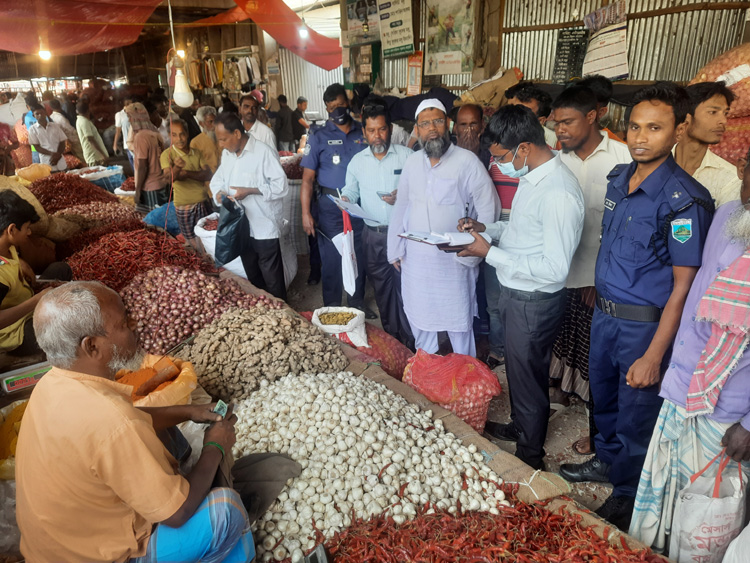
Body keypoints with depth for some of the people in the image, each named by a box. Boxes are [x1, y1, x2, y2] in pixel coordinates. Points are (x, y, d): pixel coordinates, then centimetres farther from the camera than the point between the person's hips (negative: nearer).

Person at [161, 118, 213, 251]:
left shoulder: (196, 153, 7)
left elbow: (208, 175, -4)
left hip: (203, 202, 4)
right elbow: (169, 178, -24)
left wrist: (187, 173, -18)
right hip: (184, 205, -4)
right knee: (192, 239, 5)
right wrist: (176, 167, -46)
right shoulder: (167, 154, -7)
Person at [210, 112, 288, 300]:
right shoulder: (227, 154, 10)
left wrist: (249, 191, -22)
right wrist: (219, 192, -7)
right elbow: (217, 179, 16)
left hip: (264, 226, -7)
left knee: (272, 280, 2)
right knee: (253, 277, 19)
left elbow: (281, 186, -18)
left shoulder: (264, 152, -15)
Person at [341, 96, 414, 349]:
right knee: (381, 286, 14)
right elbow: (351, 189, 17)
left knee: (404, 285, -2)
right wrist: (345, 199, -5)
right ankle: (390, 335, 29)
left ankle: (409, 340, 11)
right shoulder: (357, 161, 8)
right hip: (373, 234, 4)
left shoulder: (406, 155, -3)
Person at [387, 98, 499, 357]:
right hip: (415, 258, 5)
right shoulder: (412, 162, 6)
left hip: (454, 261, -5)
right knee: (419, 319, 17)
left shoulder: (467, 161, -9)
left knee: (459, 324, 5)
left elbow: (488, 209, -10)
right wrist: (395, 249, 10)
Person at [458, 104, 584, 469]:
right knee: (516, 367, 26)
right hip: (514, 292, 9)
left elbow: (555, 268, -29)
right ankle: (518, 427, 51)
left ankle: (530, 456, 34)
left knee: (529, 379, 11)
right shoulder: (533, 176, 2)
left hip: (534, 301, -9)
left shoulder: (559, 193, -28)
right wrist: (486, 228, 0)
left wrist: (490, 253, -25)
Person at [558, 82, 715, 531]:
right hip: (605, 313, 7)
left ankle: (626, 497, 34)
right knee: (603, 397, 24)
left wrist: (653, 357, -20)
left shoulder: (684, 200, -20)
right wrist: (599, 295, 14)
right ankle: (607, 460, 49)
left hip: (646, 325, -7)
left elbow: (682, 287, -19)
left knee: (636, 414, 11)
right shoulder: (618, 178, 2)